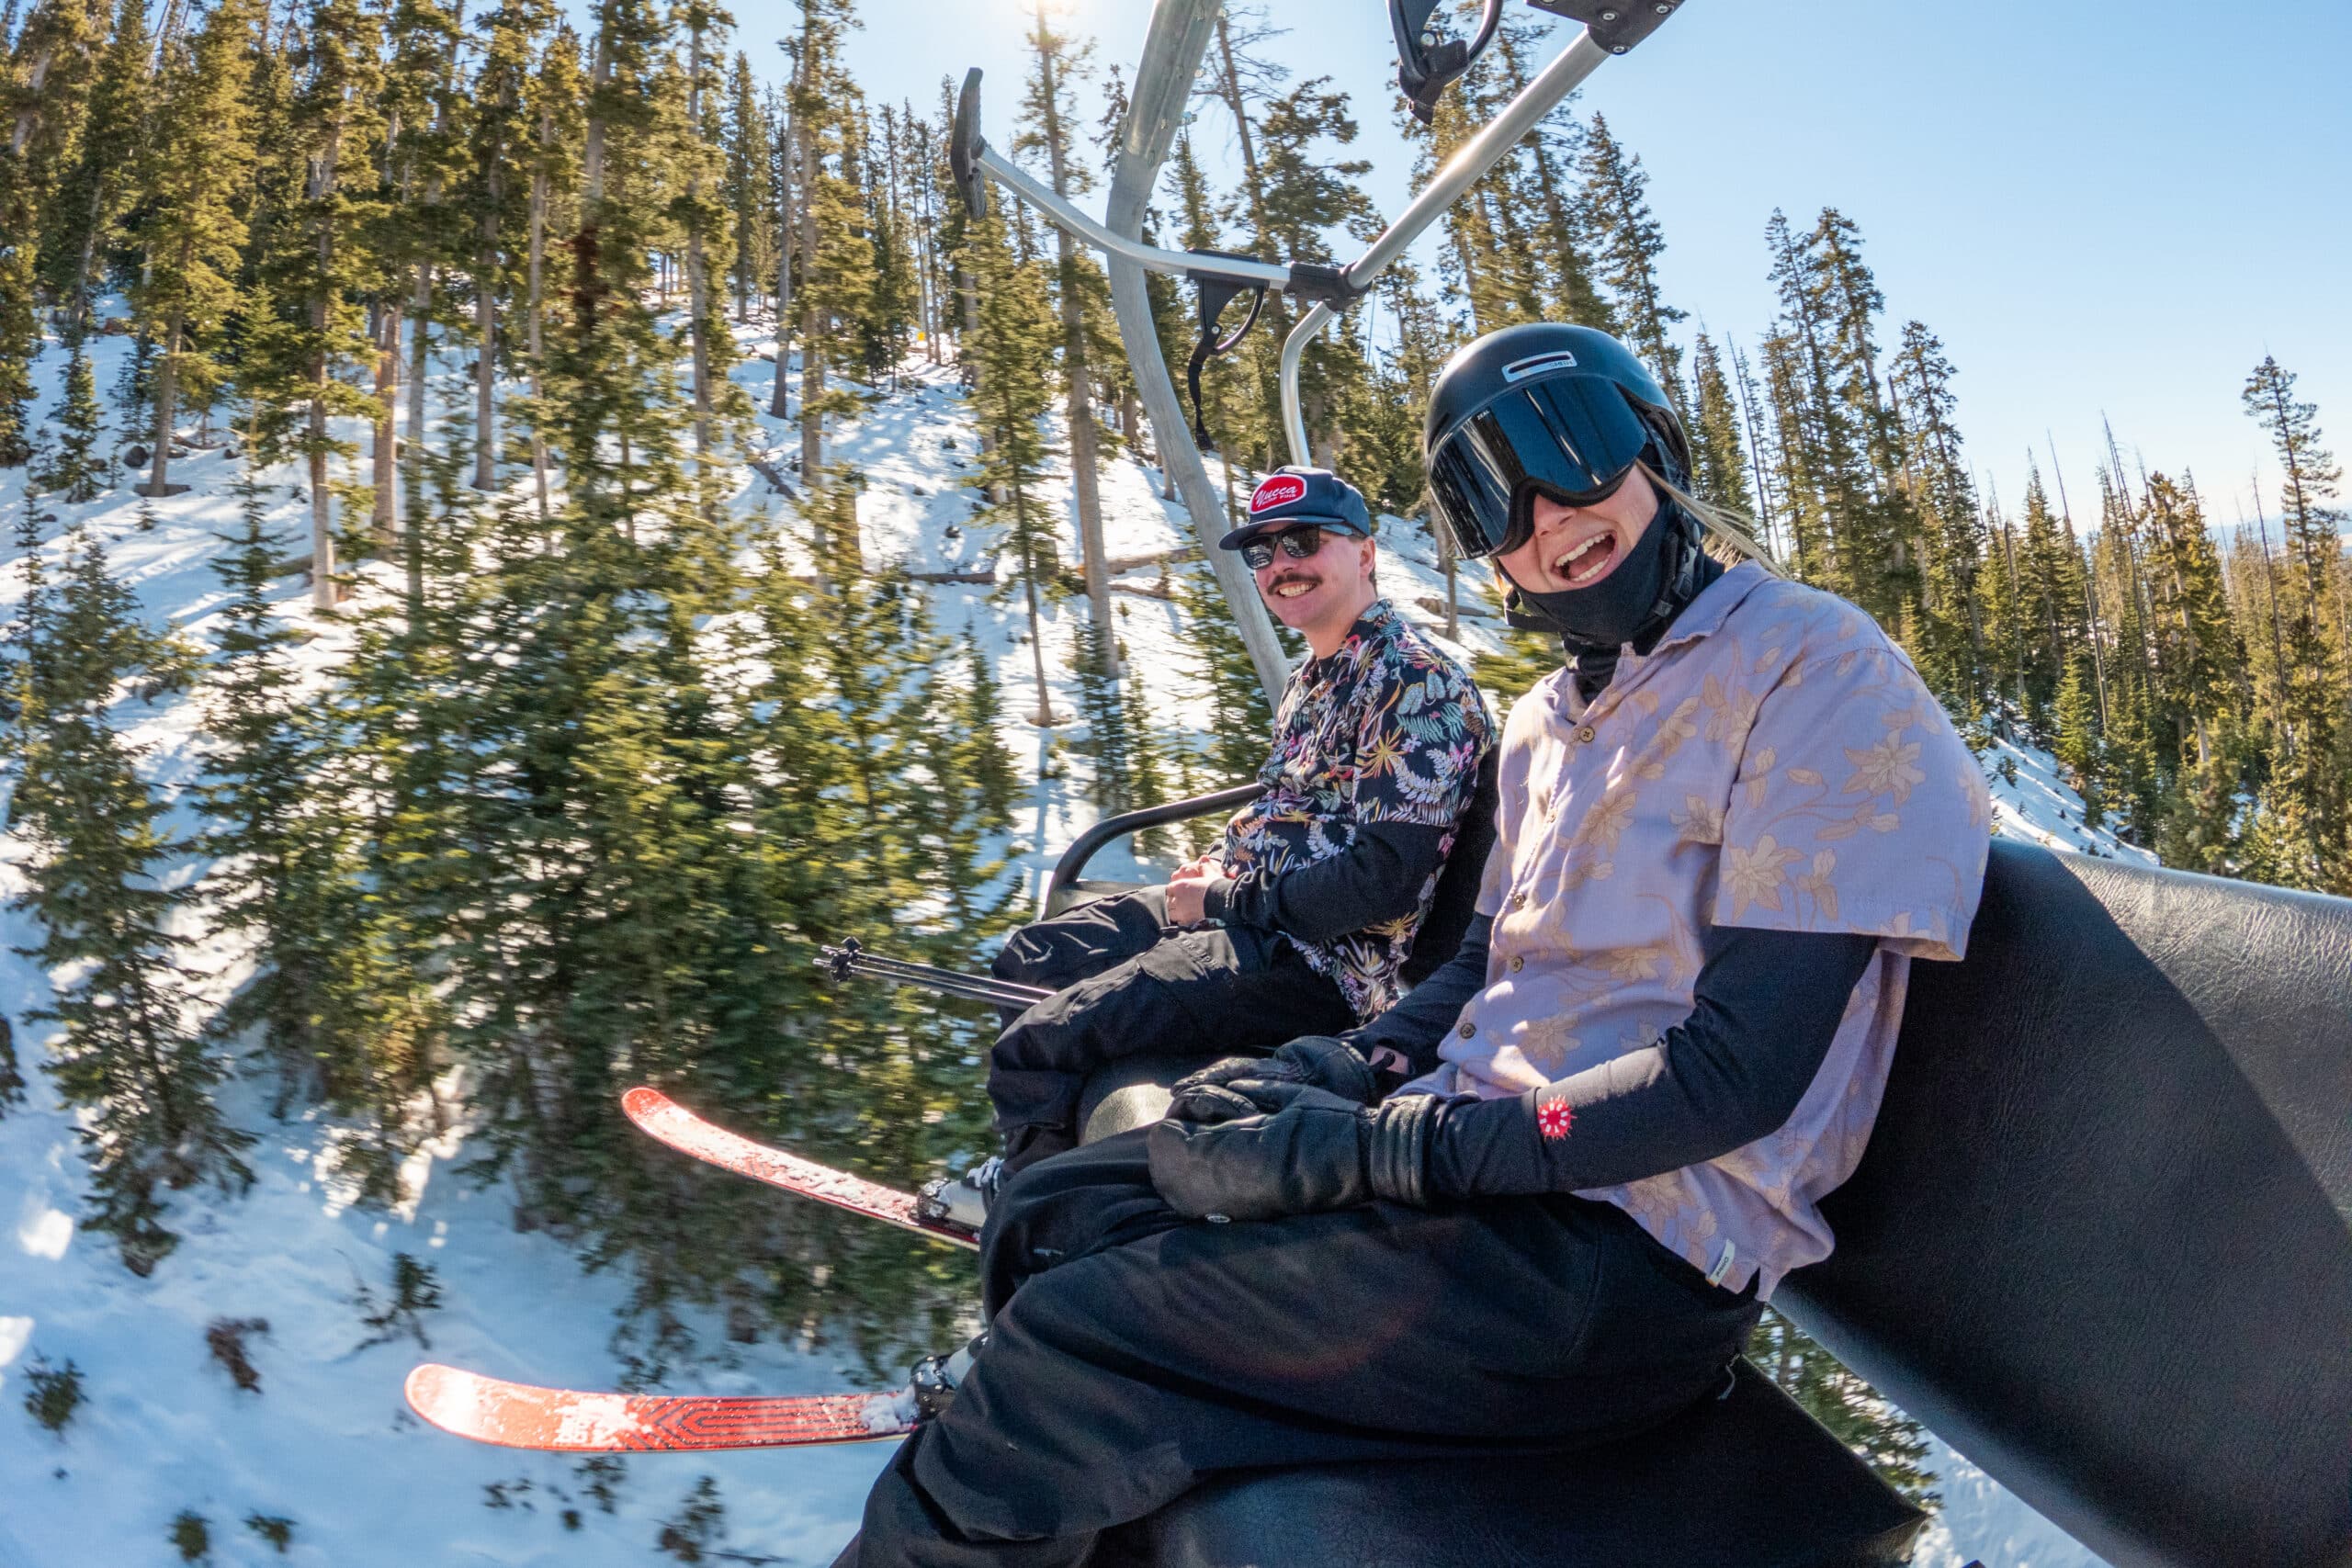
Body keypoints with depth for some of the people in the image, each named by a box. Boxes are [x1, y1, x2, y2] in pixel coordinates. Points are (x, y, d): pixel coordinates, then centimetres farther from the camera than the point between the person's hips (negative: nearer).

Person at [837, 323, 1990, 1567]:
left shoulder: (1814, 668, -12)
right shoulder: (1549, 721, 15)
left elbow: (1739, 1070, -18)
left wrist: (1371, 1149, -20)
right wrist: (1329, 1077, -1)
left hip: (1634, 1246, -8)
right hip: (1480, 1150, 8)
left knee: (1071, 1344, -20)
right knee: (1048, 1216, 3)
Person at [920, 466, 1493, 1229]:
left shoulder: (1416, 681, -17)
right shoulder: (1315, 675, 14)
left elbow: (1385, 878, -24)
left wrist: (1228, 901, -15)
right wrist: (1222, 863, 6)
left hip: (1318, 959, -10)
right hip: (1236, 905, 10)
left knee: (1035, 1049, -18)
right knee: (1027, 960, 17)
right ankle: (1030, 1164, 36)